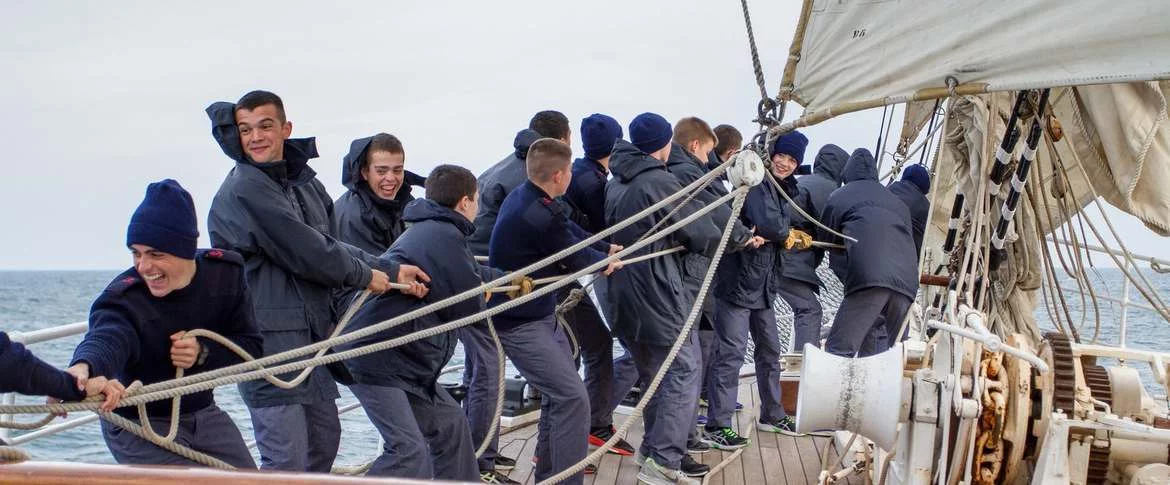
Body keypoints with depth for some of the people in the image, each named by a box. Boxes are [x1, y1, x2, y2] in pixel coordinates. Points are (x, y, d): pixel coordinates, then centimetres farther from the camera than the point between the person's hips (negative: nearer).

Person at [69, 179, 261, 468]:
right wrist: (83, 368, -73)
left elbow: (251, 346, -8)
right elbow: (105, 337, -49)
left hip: (203, 414, 5)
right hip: (138, 425, -5)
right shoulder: (123, 298, -27)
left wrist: (203, 353, -28)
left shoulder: (225, 273, -13)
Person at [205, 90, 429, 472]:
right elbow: (305, 253, -17)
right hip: (268, 336, -10)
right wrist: (365, 275, -3)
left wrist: (390, 271, 3)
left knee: (325, 437, 22)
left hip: (310, 332, 10)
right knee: (286, 459, -12)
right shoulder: (244, 189, -16)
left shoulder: (302, 180, 13)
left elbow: (330, 245, 14)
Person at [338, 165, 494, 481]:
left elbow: (471, 271, 37)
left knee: (448, 424, 18)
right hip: (376, 359, -11)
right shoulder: (445, 236, -16)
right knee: (410, 451, -18)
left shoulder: (427, 230, 19)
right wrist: (481, 291, 10)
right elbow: (468, 306, -13)